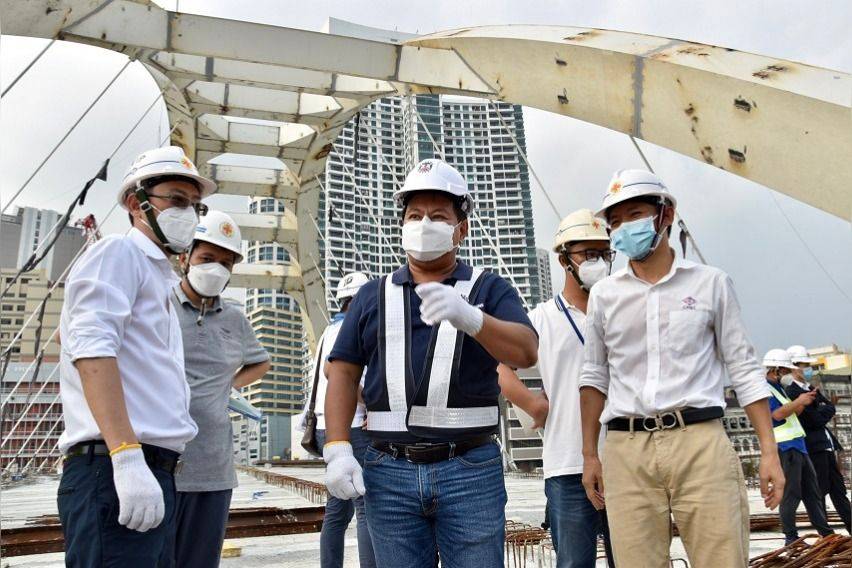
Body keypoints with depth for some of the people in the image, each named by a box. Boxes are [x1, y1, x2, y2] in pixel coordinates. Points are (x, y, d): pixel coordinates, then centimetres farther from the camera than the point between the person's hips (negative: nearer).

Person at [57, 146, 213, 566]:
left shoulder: (159, 278, 24)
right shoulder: (118, 254, -3)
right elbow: (91, 350, -18)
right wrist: (126, 456, -26)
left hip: (155, 472, 9)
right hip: (114, 469, -9)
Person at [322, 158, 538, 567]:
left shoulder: (489, 289, 5)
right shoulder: (373, 296, 12)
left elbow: (526, 353, -11)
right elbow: (342, 373, 8)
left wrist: (468, 317, -30)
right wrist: (337, 450, -4)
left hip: (472, 471, -2)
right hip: (389, 472, 2)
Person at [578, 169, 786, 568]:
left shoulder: (711, 283, 8)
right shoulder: (604, 294, 10)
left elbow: (744, 369, 8)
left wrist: (769, 450, 2)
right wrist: (589, 455, 12)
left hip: (699, 443, -1)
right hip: (626, 450, 1)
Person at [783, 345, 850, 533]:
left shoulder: (812, 389, 16)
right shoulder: (791, 392, -15)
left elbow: (831, 408, 10)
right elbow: (814, 420, -18)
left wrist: (822, 411, -7)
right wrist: (824, 411, -1)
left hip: (826, 445, 9)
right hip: (814, 447, -9)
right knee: (820, 490, -2)